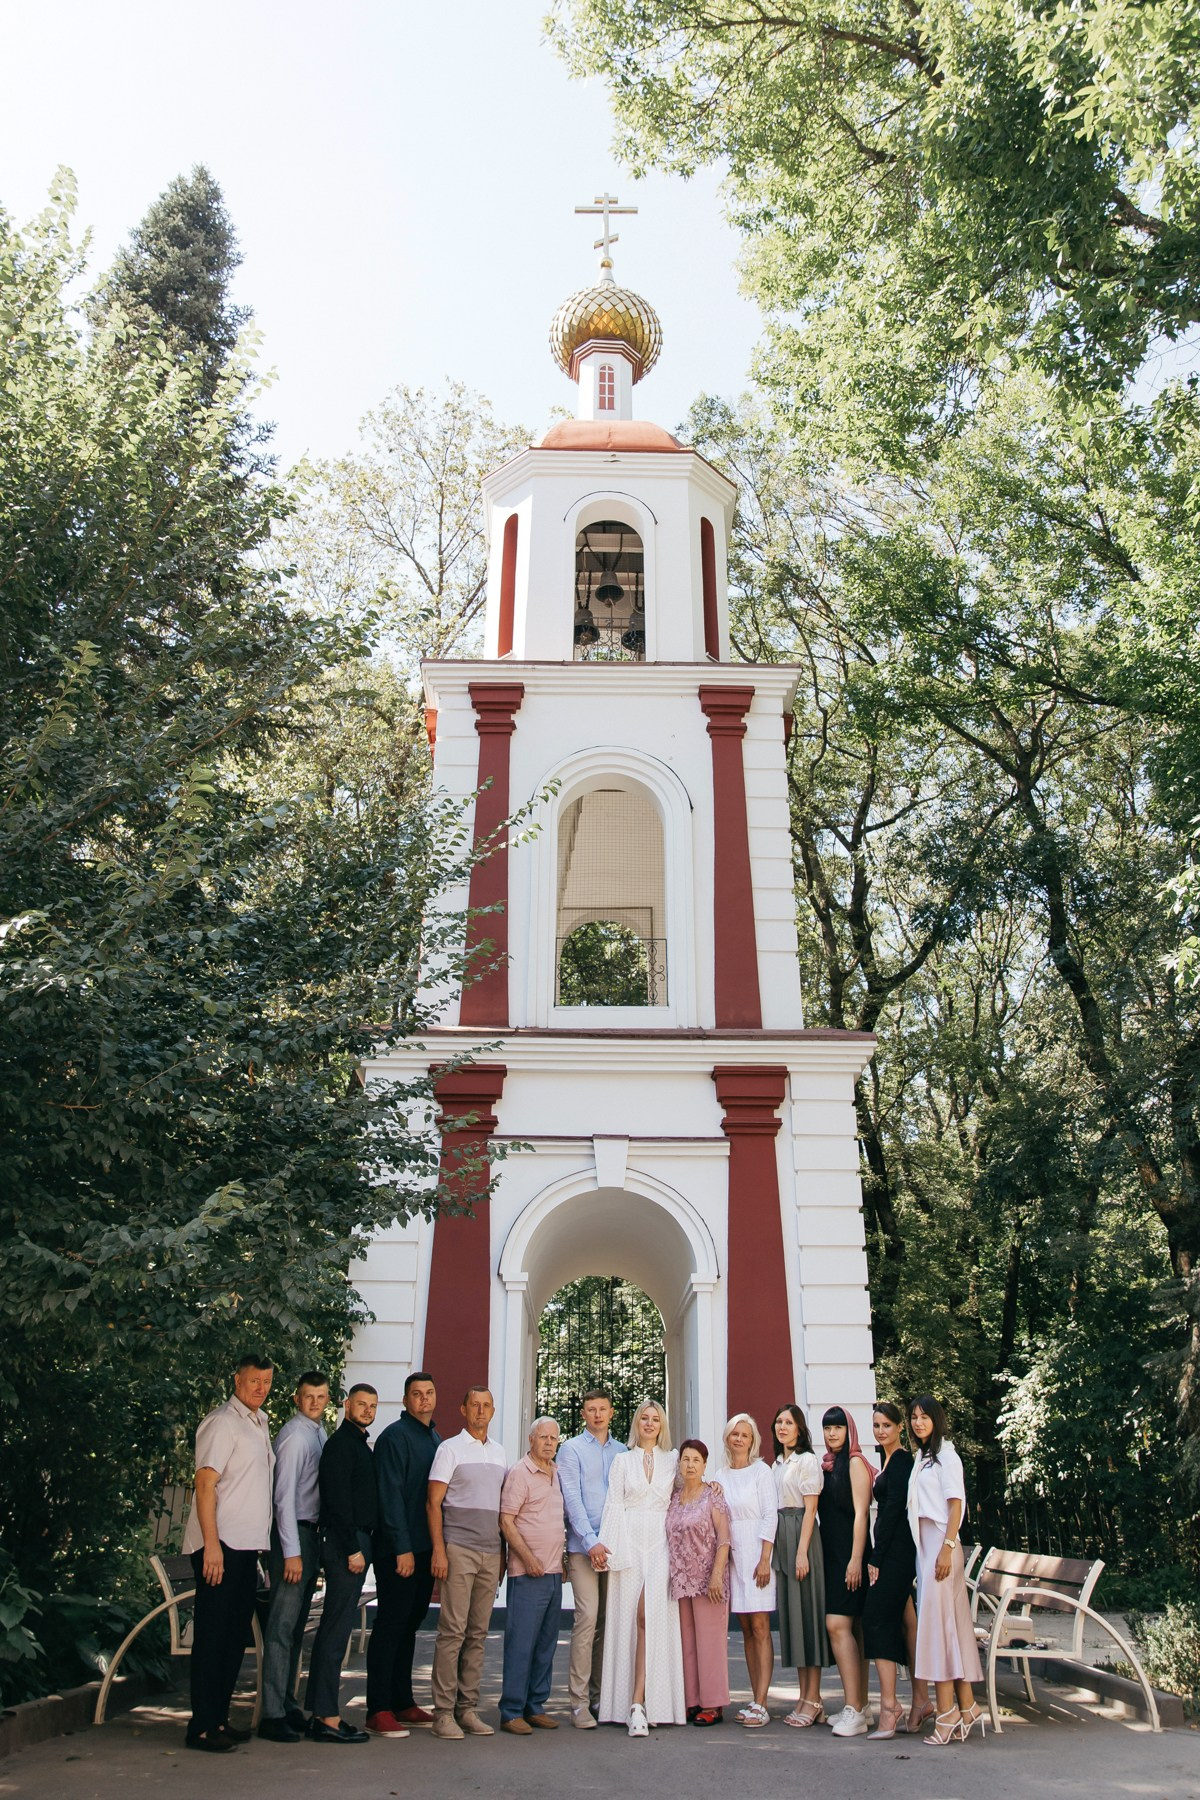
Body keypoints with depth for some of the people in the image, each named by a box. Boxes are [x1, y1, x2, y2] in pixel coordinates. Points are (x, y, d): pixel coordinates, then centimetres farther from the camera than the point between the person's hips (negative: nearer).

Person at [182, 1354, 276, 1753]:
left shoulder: (260, 1423, 16)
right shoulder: (222, 1422, -10)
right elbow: (205, 1484, -16)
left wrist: (257, 1545, 16)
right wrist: (212, 1545, -21)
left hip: (247, 1545, 9)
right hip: (220, 1544, -9)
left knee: (236, 1635, 12)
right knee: (212, 1636, -3)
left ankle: (219, 1719, 20)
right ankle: (201, 1727, 3)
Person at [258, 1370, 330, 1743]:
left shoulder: (319, 1433, 12)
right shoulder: (295, 1435, -14)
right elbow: (285, 1495, -17)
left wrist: (315, 1544, 13)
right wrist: (291, 1552, -19)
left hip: (311, 1533, 9)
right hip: (293, 1533, -9)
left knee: (296, 1627, 14)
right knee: (282, 1626, -5)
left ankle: (287, 1705, 22)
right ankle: (272, 1715, -1)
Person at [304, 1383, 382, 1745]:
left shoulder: (359, 1444, 19)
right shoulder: (341, 1443, -11)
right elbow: (338, 1499, -18)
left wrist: (361, 1546, 16)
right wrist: (352, 1548, -19)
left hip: (356, 1543, 10)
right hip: (345, 1544, -10)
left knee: (335, 1628, 13)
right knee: (337, 1629, -7)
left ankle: (321, 1713, 19)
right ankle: (327, 1719, -3)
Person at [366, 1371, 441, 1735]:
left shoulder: (436, 1439, 14)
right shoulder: (395, 1437, -10)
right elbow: (391, 1495, -16)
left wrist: (438, 1544, 12)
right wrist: (403, 1548, -18)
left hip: (426, 1547, 8)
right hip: (398, 1550, -7)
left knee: (409, 1624, 13)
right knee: (390, 1625, -2)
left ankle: (403, 1702, 22)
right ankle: (378, 1710, 4)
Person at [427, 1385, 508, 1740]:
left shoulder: (499, 1453, 15)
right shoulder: (450, 1448, -1)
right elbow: (433, 1503, -4)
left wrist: (504, 1551, 14)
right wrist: (438, 1550, -12)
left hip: (491, 1551, 5)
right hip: (458, 1550, -5)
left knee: (478, 1633, 7)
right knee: (453, 1631, -6)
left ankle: (468, 1708, 14)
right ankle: (443, 1711, 1)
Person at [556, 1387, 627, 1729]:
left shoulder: (622, 1452, 14)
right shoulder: (571, 1449, 2)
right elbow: (572, 1498, -6)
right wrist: (591, 1541, -14)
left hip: (615, 1546, 4)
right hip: (583, 1546, -4)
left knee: (608, 1622, 6)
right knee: (587, 1618, -10)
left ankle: (600, 1696, 14)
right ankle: (579, 1702, -4)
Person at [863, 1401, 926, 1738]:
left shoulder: (900, 1461, -12)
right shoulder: (891, 1460, 16)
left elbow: (893, 1508, -17)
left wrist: (876, 1557, -16)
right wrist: (877, 1555, 13)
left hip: (894, 1551, -10)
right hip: (895, 1553, 10)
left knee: (877, 1618, -12)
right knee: (904, 1621, 11)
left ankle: (889, 1706, -12)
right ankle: (920, 1701, 17)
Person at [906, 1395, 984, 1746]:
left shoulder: (946, 1456, -6)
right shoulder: (921, 1458, 17)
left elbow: (956, 1503, -13)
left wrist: (947, 1548, -19)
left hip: (941, 1542, -8)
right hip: (923, 1544, 8)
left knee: (937, 1618, -10)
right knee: (950, 1622, 7)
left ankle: (947, 1713, -8)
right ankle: (966, 1708, 10)